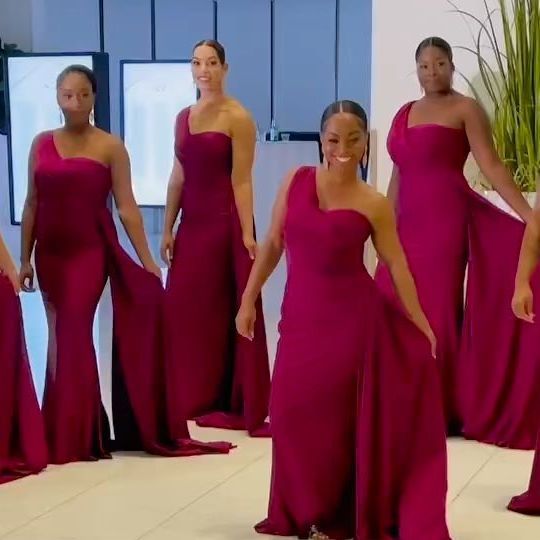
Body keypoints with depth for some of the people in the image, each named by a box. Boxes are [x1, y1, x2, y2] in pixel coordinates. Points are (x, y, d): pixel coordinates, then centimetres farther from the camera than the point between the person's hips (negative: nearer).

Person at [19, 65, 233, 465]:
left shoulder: (110, 147, -3)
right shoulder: (42, 144, 7)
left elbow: (127, 207, -4)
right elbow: (32, 204, 10)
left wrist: (147, 260, -7)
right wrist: (25, 259, 8)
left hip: (90, 250, -4)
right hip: (50, 251, 4)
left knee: (74, 333, -8)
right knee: (60, 334, 8)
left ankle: (74, 435, 1)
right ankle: (67, 429, 19)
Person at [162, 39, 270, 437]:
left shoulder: (238, 118, -7)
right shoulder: (184, 117, 12)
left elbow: (242, 180, -11)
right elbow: (178, 177, 13)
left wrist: (247, 233, -16)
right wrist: (168, 229, 10)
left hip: (224, 222, -6)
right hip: (191, 222, 6)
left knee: (222, 311, 0)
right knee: (182, 310, 7)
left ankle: (223, 402, 8)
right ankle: (191, 398, 18)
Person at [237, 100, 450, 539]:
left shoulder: (373, 204, -5)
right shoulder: (296, 181, 3)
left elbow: (397, 265, 0)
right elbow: (272, 245, 9)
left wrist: (422, 325, 1)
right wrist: (249, 299, 8)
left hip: (352, 318, -3)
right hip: (300, 315, 3)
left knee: (333, 414, 3)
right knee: (294, 413, 3)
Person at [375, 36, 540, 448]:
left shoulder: (465, 109, -1)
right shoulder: (404, 113, 18)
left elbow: (492, 166, -8)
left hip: (446, 218, -6)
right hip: (409, 222, 6)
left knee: (436, 310, -4)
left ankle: (442, 410, 4)